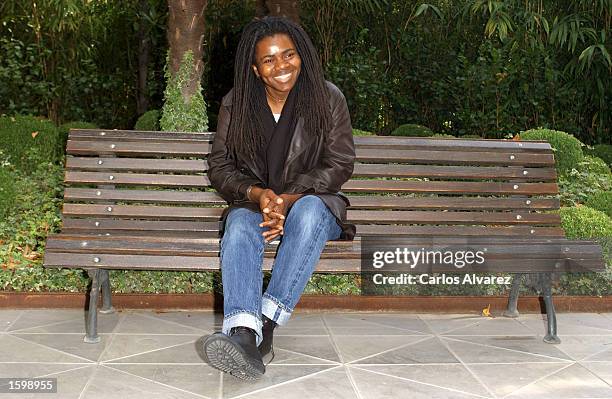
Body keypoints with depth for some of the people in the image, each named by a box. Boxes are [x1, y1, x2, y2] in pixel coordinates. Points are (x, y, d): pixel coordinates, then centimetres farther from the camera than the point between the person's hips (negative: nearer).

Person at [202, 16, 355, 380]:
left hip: (313, 201, -1)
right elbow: (220, 166, 2)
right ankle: (245, 336, -52)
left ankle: (266, 325, -43)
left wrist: (290, 198, -19)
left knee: (309, 211, -38)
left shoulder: (328, 98, -3)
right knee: (240, 225, -34)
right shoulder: (236, 104, 1)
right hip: (255, 203, 2)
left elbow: (339, 164, -4)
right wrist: (257, 194, -19)